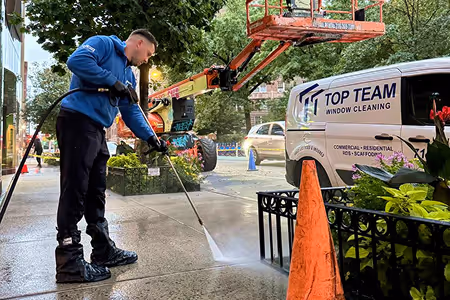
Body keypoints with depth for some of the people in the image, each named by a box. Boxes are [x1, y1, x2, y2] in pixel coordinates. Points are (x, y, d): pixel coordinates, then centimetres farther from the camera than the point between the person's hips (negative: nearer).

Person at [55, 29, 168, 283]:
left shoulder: (128, 75, 22)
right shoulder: (103, 44, -1)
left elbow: (132, 112, 19)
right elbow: (76, 61, -19)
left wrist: (152, 138, 7)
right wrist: (113, 82, -16)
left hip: (98, 131, 10)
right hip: (77, 121, -10)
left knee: (96, 193, 13)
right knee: (75, 191, -8)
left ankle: (105, 251, 23)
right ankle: (70, 262, -2)